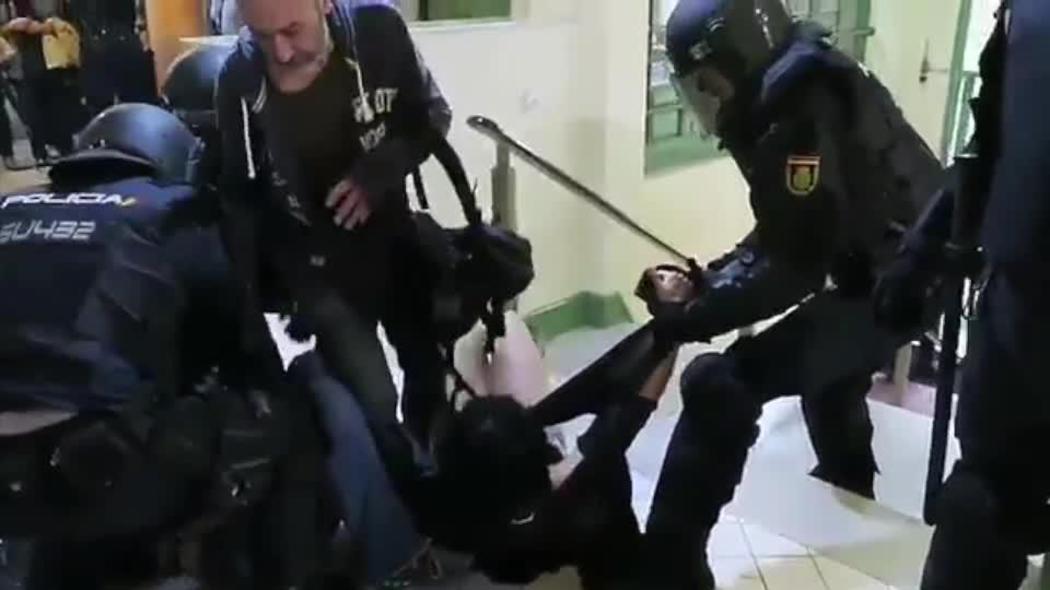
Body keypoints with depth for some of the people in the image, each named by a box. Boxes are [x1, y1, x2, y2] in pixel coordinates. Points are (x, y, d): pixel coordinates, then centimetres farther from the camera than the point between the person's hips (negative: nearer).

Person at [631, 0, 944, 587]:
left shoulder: (804, 117, -27)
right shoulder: (795, 94, 3)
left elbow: (796, 269, -26)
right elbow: (787, 230, 11)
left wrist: (690, 319, -23)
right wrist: (715, 274, 2)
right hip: (898, 261, 10)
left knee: (721, 385, -21)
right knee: (828, 371, 35)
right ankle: (850, 489, 65)